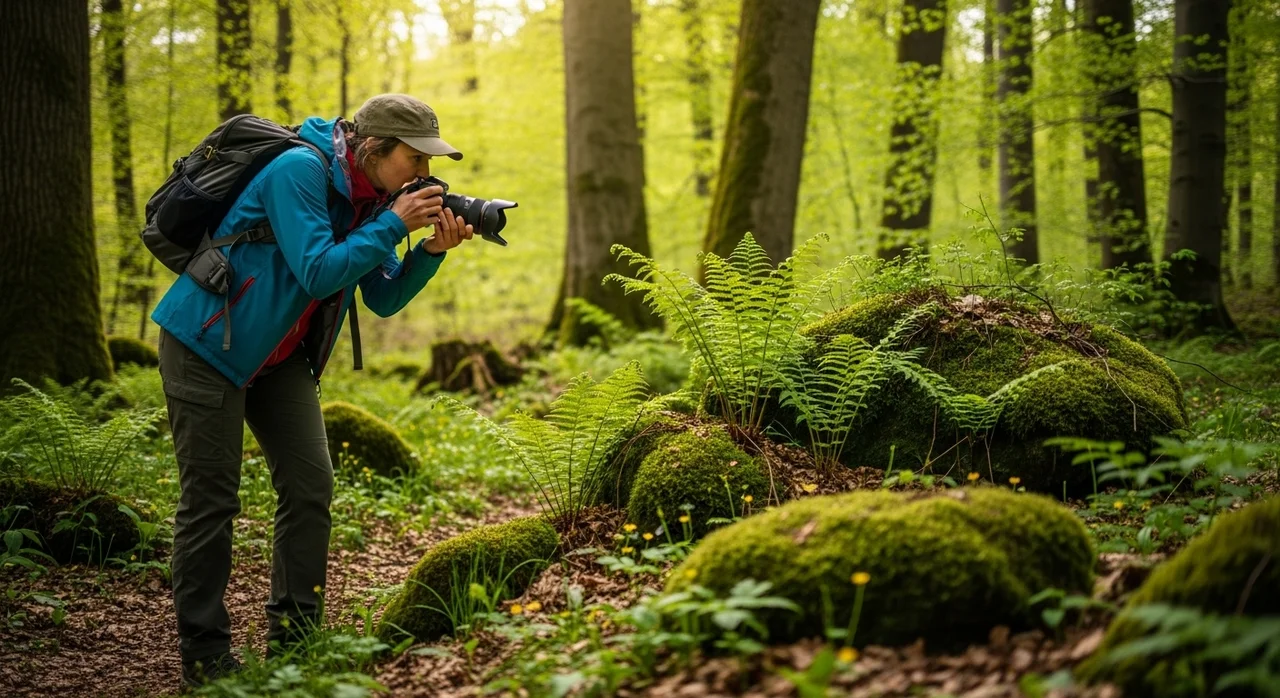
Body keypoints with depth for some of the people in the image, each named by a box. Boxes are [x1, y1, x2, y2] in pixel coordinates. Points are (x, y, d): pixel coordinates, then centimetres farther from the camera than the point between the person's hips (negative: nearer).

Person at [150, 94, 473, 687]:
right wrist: (394, 226, -24)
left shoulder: (369, 197, 2)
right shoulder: (300, 171, -22)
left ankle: (292, 637, 8)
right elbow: (319, 272, -29)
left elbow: (382, 300, 4)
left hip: (280, 355, 8)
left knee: (310, 486, 0)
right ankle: (203, 655, 2)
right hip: (208, 343, -8)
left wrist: (432, 251, -11)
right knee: (210, 499, -5)